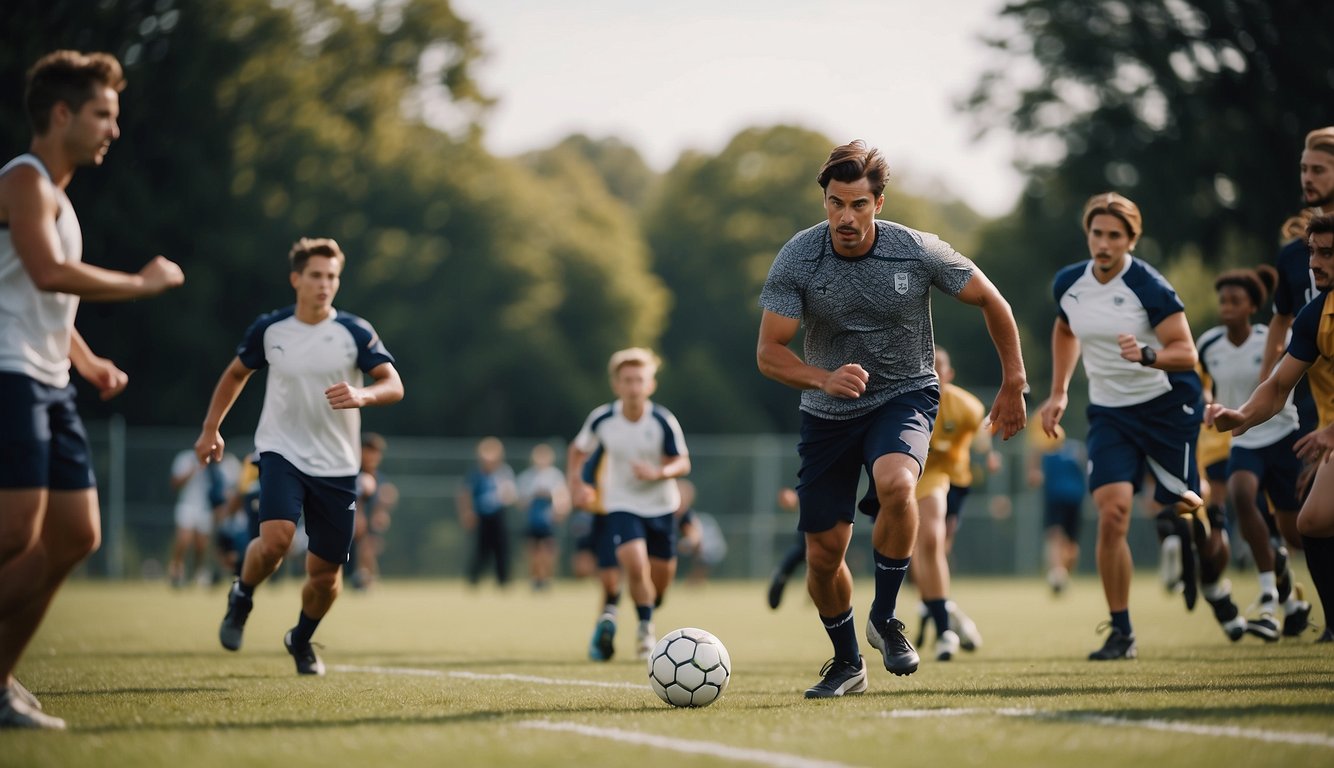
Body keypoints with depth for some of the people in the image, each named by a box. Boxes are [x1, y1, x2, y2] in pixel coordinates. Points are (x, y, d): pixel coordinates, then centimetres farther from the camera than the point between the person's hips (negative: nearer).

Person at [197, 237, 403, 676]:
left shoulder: (355, 332, -6)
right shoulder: (269, 329, -1)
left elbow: (394, 385, -13)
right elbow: (236, 373, 16)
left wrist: (361, 396, -34)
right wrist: (211, 429, 15)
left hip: (336, 466, 1)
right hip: (282, 452, -1)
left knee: (326, 571, 4)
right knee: (276, 538, -27)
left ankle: (301, 640, 35)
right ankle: (242, 597, 5)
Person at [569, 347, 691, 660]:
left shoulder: (663, 421, -17)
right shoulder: (602, 419, -12)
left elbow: (683, 464, -11)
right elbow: (578, 449, 7)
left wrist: (658, 473, -29)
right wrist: (576, 482, -2)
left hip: (661, 506, 1)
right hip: (622, 505, -1)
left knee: (661, 574, 9)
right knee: (635, 564, -21)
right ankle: (645, 629, -2)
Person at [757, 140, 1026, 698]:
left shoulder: (919, 252, -15)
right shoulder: (796, 260, -15)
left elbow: (991, 301, 0)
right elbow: (768, 352, -15)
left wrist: (1013, 384, 4)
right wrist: (824, 378, -34)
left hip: (904, 396, -2)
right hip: (827, 415, 2)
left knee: (895, 484, -35)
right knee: (823, 554, 0)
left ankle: (885, 618, -13)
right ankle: (846, 662, 28)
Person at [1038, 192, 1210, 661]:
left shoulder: (1148, 287, -17)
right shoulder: (1068, 284, 0)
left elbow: (1186, 354, -19)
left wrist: (1147, 354, -38)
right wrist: (1058, 392, 19)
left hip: (1167, 405, -3)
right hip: (1109, 413, 3)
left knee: (1179, 505, 1)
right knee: (1112, 514, -13)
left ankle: (1195, 520, 43)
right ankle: (1121, 632, -7)